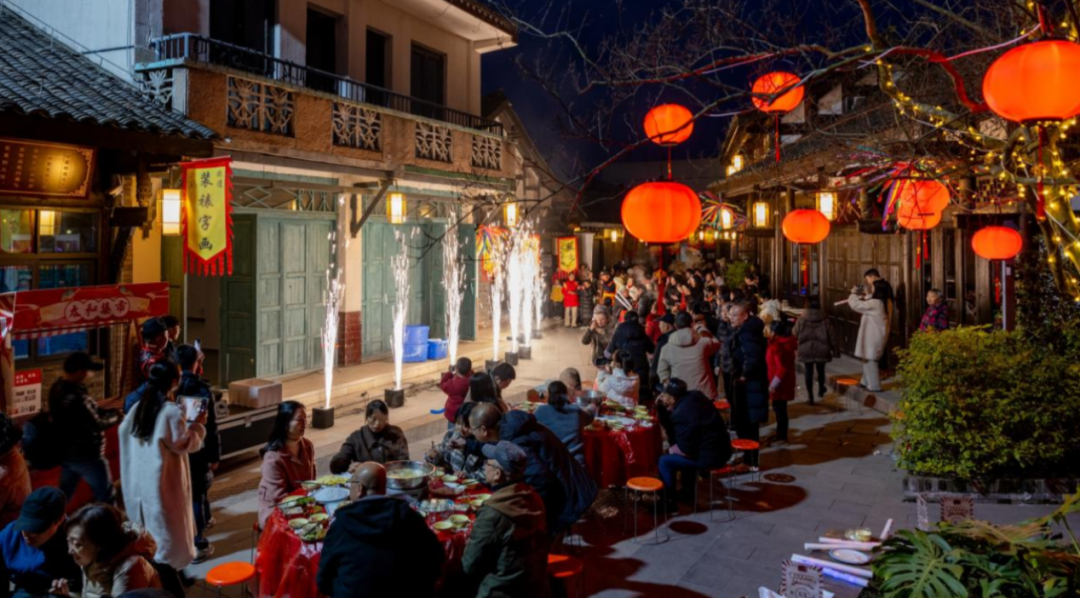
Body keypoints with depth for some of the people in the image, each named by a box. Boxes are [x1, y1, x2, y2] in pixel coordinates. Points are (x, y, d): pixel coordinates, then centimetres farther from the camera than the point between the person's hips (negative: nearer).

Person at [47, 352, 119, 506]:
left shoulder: (58, 387, -2)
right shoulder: (77, 397, -32)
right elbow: (97, 426, -24)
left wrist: (108, 411, 0)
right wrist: (115, 416, -8)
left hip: (66, 452, 9)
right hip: (86, 455, -9)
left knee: (64, 494, 22)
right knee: (106, 496, 9)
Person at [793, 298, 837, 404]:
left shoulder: (801, 320, -4)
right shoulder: (825, 320, -1)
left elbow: (794, 336, -1)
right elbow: (832, 337, 0)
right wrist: (835, 351, 9)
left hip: (806, 351, -1)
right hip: (821, 351, 1)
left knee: (808, 372, 4)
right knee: (820, 370, 22)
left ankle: (810, 396, 3)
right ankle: (821, 390, 38)